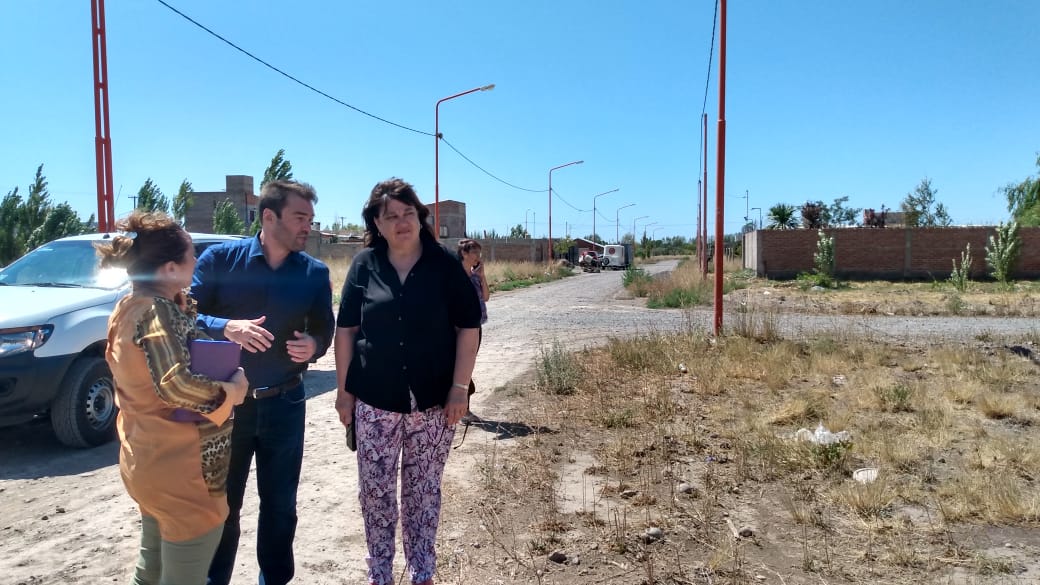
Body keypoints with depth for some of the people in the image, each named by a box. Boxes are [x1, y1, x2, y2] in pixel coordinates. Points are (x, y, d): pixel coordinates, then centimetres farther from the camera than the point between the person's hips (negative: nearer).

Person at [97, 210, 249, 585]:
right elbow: (176, 385, -35)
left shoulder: (129, 306, 5)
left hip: (147, 461, 9)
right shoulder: (160, 310, -23)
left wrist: (181, 304, 6)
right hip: (183, 471, -9)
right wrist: (230, 391, -19)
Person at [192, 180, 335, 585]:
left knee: (279, 503, 13)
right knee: (221, 502, 14)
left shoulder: (315, 273, -1)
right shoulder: (219, 259, -6)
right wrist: (226, 328, -25)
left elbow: (324, 330, 4)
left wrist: (313, 345, -19)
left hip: (284, 404, 2)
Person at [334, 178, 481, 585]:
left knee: (424, 489, 12)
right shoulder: (364, 265, -1)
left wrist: (459, 388, -8)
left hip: (433, 400, -1)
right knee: (375, 489, 11)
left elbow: (468, 326, -4)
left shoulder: (445, 264, -5)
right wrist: (343, 390, 2)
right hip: (374, 400, 1)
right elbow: (346, 329, 3)